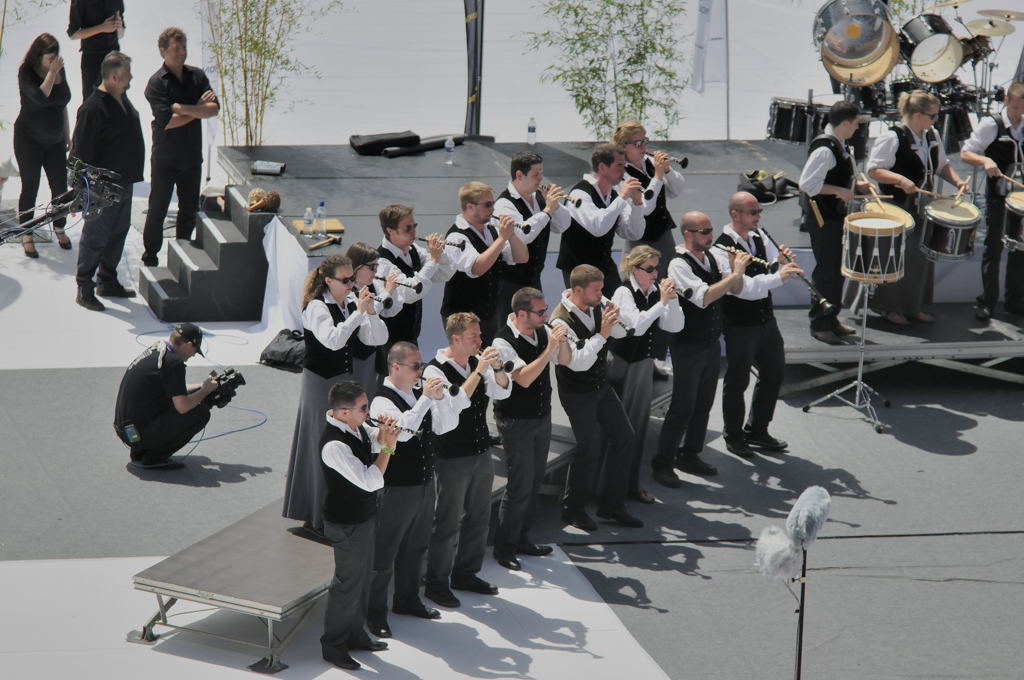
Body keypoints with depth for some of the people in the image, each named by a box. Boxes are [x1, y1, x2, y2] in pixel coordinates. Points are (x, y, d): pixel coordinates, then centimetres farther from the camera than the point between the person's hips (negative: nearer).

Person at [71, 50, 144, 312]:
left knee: (118, 233, 17)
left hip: (124, 182, 9)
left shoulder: (122, 99, 7)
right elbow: (80, 153, -21)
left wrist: (132, 175, 23)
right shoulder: (93, 109, -22)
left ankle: (108, 281, 31)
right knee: (95, 236, 1)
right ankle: (84, 289, 10)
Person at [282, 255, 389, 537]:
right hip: (321, 384, -6)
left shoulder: (353, 301, 2)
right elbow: (332, 339, -32)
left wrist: (371, 312, -17)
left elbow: (379, 339, -1)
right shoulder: (316, 307, -15)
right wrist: (358, 312, -31)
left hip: (348, 381, 6)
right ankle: (316, 517, 10)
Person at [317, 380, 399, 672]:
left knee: (363, 577, 21)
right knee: (348, 583, 4)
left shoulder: (358, 427, -3)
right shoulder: (334, 445, -31)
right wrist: (386, 447, -25)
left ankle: (355, 634, 38)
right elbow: (370, 480, -32)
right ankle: (333, 647, 20)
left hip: (363, 515, 9)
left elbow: (375, 441, 15)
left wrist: (384, 430, -7)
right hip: (346, 524, -9)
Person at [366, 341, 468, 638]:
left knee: (416, 547, 22)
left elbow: (446, 425, 2)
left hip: (426, 483, 8)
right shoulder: (383, 402, -20)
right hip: (397, 489, -8)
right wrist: (425, 398, -36)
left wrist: (440, 399, -15)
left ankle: (407, 599, 40)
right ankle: (375, 613, 14)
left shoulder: (419, 391, 4)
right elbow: (403, 430, -36)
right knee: (384, 553, 2)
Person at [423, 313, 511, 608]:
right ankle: (437, 582, 11)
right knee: (447, 522, 0)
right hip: (452, 458, -7)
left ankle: (466, 573, 31)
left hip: (481, 453, 7)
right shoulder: (435, 371, -16)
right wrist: (479, 371, -29)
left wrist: (497, 367, -16)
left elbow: (502, 391, 2)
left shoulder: (477, 362, 5)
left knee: (479, 518, 16)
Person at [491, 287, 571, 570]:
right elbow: (524, 378, -29)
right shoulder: (503, 342, -21)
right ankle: (504, 547, 9)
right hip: (516, 421, -7)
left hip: (542, 416, 7)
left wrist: (561, 340, -12)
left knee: (534, 481, 15)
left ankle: (522, 538, 29)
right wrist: (550, 348, -30)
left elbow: (565, 360, 9)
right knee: (520, 485, -4)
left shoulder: (541, 331, -1)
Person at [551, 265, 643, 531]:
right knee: (590, 449, -6)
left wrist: (615, 317, -15)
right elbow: (578, 362, -30)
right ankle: (573, 510, 16)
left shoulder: (598, 303, -7)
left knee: (624, 437, 8)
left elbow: (621, 332, 6)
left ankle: (612, 506, 21)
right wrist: (602, 334, -32)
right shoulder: (561, 321, -26)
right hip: (578, 394, -7)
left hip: (601, 386, 7)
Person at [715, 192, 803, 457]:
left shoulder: (759, 237, 3)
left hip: (766, 319, 8)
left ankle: (757, 430, 33)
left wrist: (786, 260, -15)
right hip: (739, 325, -7)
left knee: (774, 373, 16)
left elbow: (781, 270, 7)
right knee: (737, 381, 7)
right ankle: (733, 435, 26)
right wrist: (778, 277, -39)